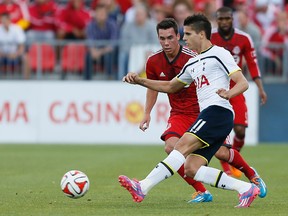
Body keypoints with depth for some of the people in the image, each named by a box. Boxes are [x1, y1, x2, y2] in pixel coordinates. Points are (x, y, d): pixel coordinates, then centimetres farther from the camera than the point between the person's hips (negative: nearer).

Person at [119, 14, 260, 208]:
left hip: (218, 110, -9)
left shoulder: (218, 54, 1)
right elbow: (170, 87, 37)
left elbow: (243, 83, -7)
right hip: (207, 116, 9)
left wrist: (228, 94, -29)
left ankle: (143, 188, -34)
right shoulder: (192, 64, 26)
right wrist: (139, 81, 28)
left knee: (183, 146, -22)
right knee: (191, 169, -4)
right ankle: (246, 188, -2)